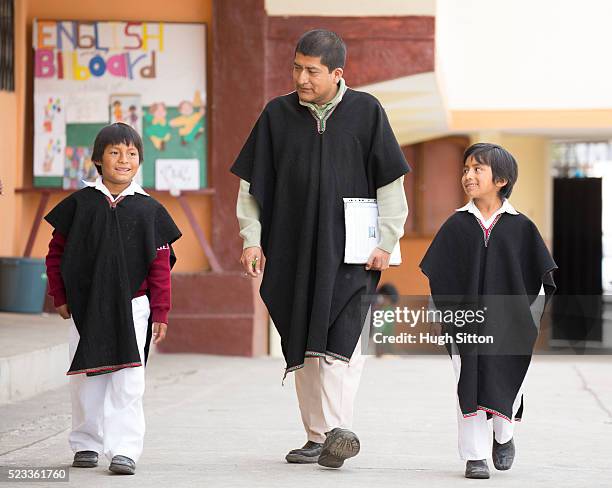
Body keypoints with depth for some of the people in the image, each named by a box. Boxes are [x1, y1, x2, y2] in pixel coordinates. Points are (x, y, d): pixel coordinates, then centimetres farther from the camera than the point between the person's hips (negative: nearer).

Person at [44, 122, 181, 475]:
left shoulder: (148, 210, 2)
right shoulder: (80, 204, 2)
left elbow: (160, 266, 3)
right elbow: (57, 252, 9)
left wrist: (160, 313, 0)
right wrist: (60, 297, 4)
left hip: (132, 306, -1)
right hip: (86, 306, 1)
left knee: (128, 382, -5)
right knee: (86, 380, 7)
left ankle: (124, 449, -3)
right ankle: (86, 444, 20)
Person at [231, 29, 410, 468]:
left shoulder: (366, 112, 0)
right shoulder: (278, 115, 5)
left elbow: (390, 182, 3)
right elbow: (252, 183, 10)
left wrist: (386, 242, -2)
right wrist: (252, 238, 3)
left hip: (349, 249, -3)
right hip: (293, 247, 3)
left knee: (341, 337, -16)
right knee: (302, 345, 5)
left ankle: (338, 429, -23)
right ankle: (317, 437, 12)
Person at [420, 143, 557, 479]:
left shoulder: (520, 227, 0)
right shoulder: (457, 225, 1)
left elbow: (541, 275, 5)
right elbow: (437, 275, 5)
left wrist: (529, 319, 0)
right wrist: (448, 314, -2)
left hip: (508, 325, 0)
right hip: (466, 324, 0)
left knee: (506, 384, 5)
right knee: (469, 387, -2)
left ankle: (503, 436, 34)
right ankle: (475, 455, 6)